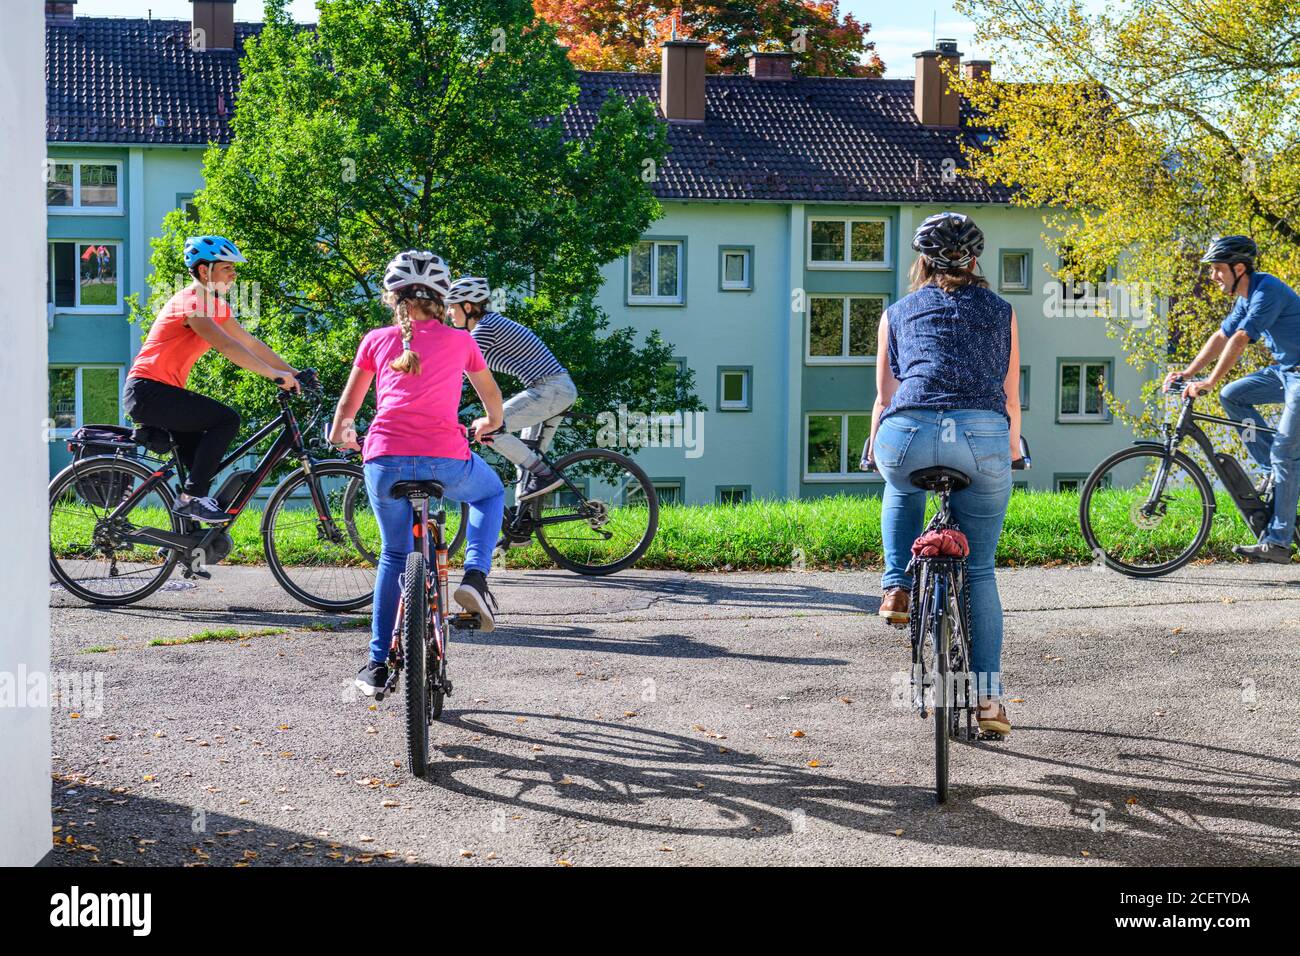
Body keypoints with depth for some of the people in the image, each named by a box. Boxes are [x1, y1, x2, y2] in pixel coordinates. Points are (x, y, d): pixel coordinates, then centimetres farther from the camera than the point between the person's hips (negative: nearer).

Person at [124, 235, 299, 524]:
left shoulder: (215, 304, 14)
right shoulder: (192, 302, -16)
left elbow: (250, 343, 14)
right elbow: (226, 346, -28)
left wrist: (291, 371, 7)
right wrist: (274, 375, -33)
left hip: (161, 392, 10)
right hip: (148, 391, -10)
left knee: (204, 455, 10)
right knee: (226, 420, -18)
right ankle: (190, 498, -15)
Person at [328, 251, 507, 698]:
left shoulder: (377, 340, 15)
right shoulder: (459, 340, 14)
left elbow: (348, 404, 23)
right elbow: (491, 394, 29)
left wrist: (340, 434, 45)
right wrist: (491, 423, 52)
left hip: (385, 461, 1)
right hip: (445, 461, -1)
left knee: (394, 555, 24)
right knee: (491, 492, 33)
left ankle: (379, 665, 22)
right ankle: (475, 575, 9)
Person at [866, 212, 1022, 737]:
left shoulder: (898, 313, 25)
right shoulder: (1000, 310, 25)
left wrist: (875, 448, 46)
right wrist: (1011, 447, 47)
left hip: (910, 432, 0)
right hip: (982, 435, 0)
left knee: (902, 491, 38)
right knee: (979, 570, 15)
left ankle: (898, 588, 22)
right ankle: (988, 695, 12)